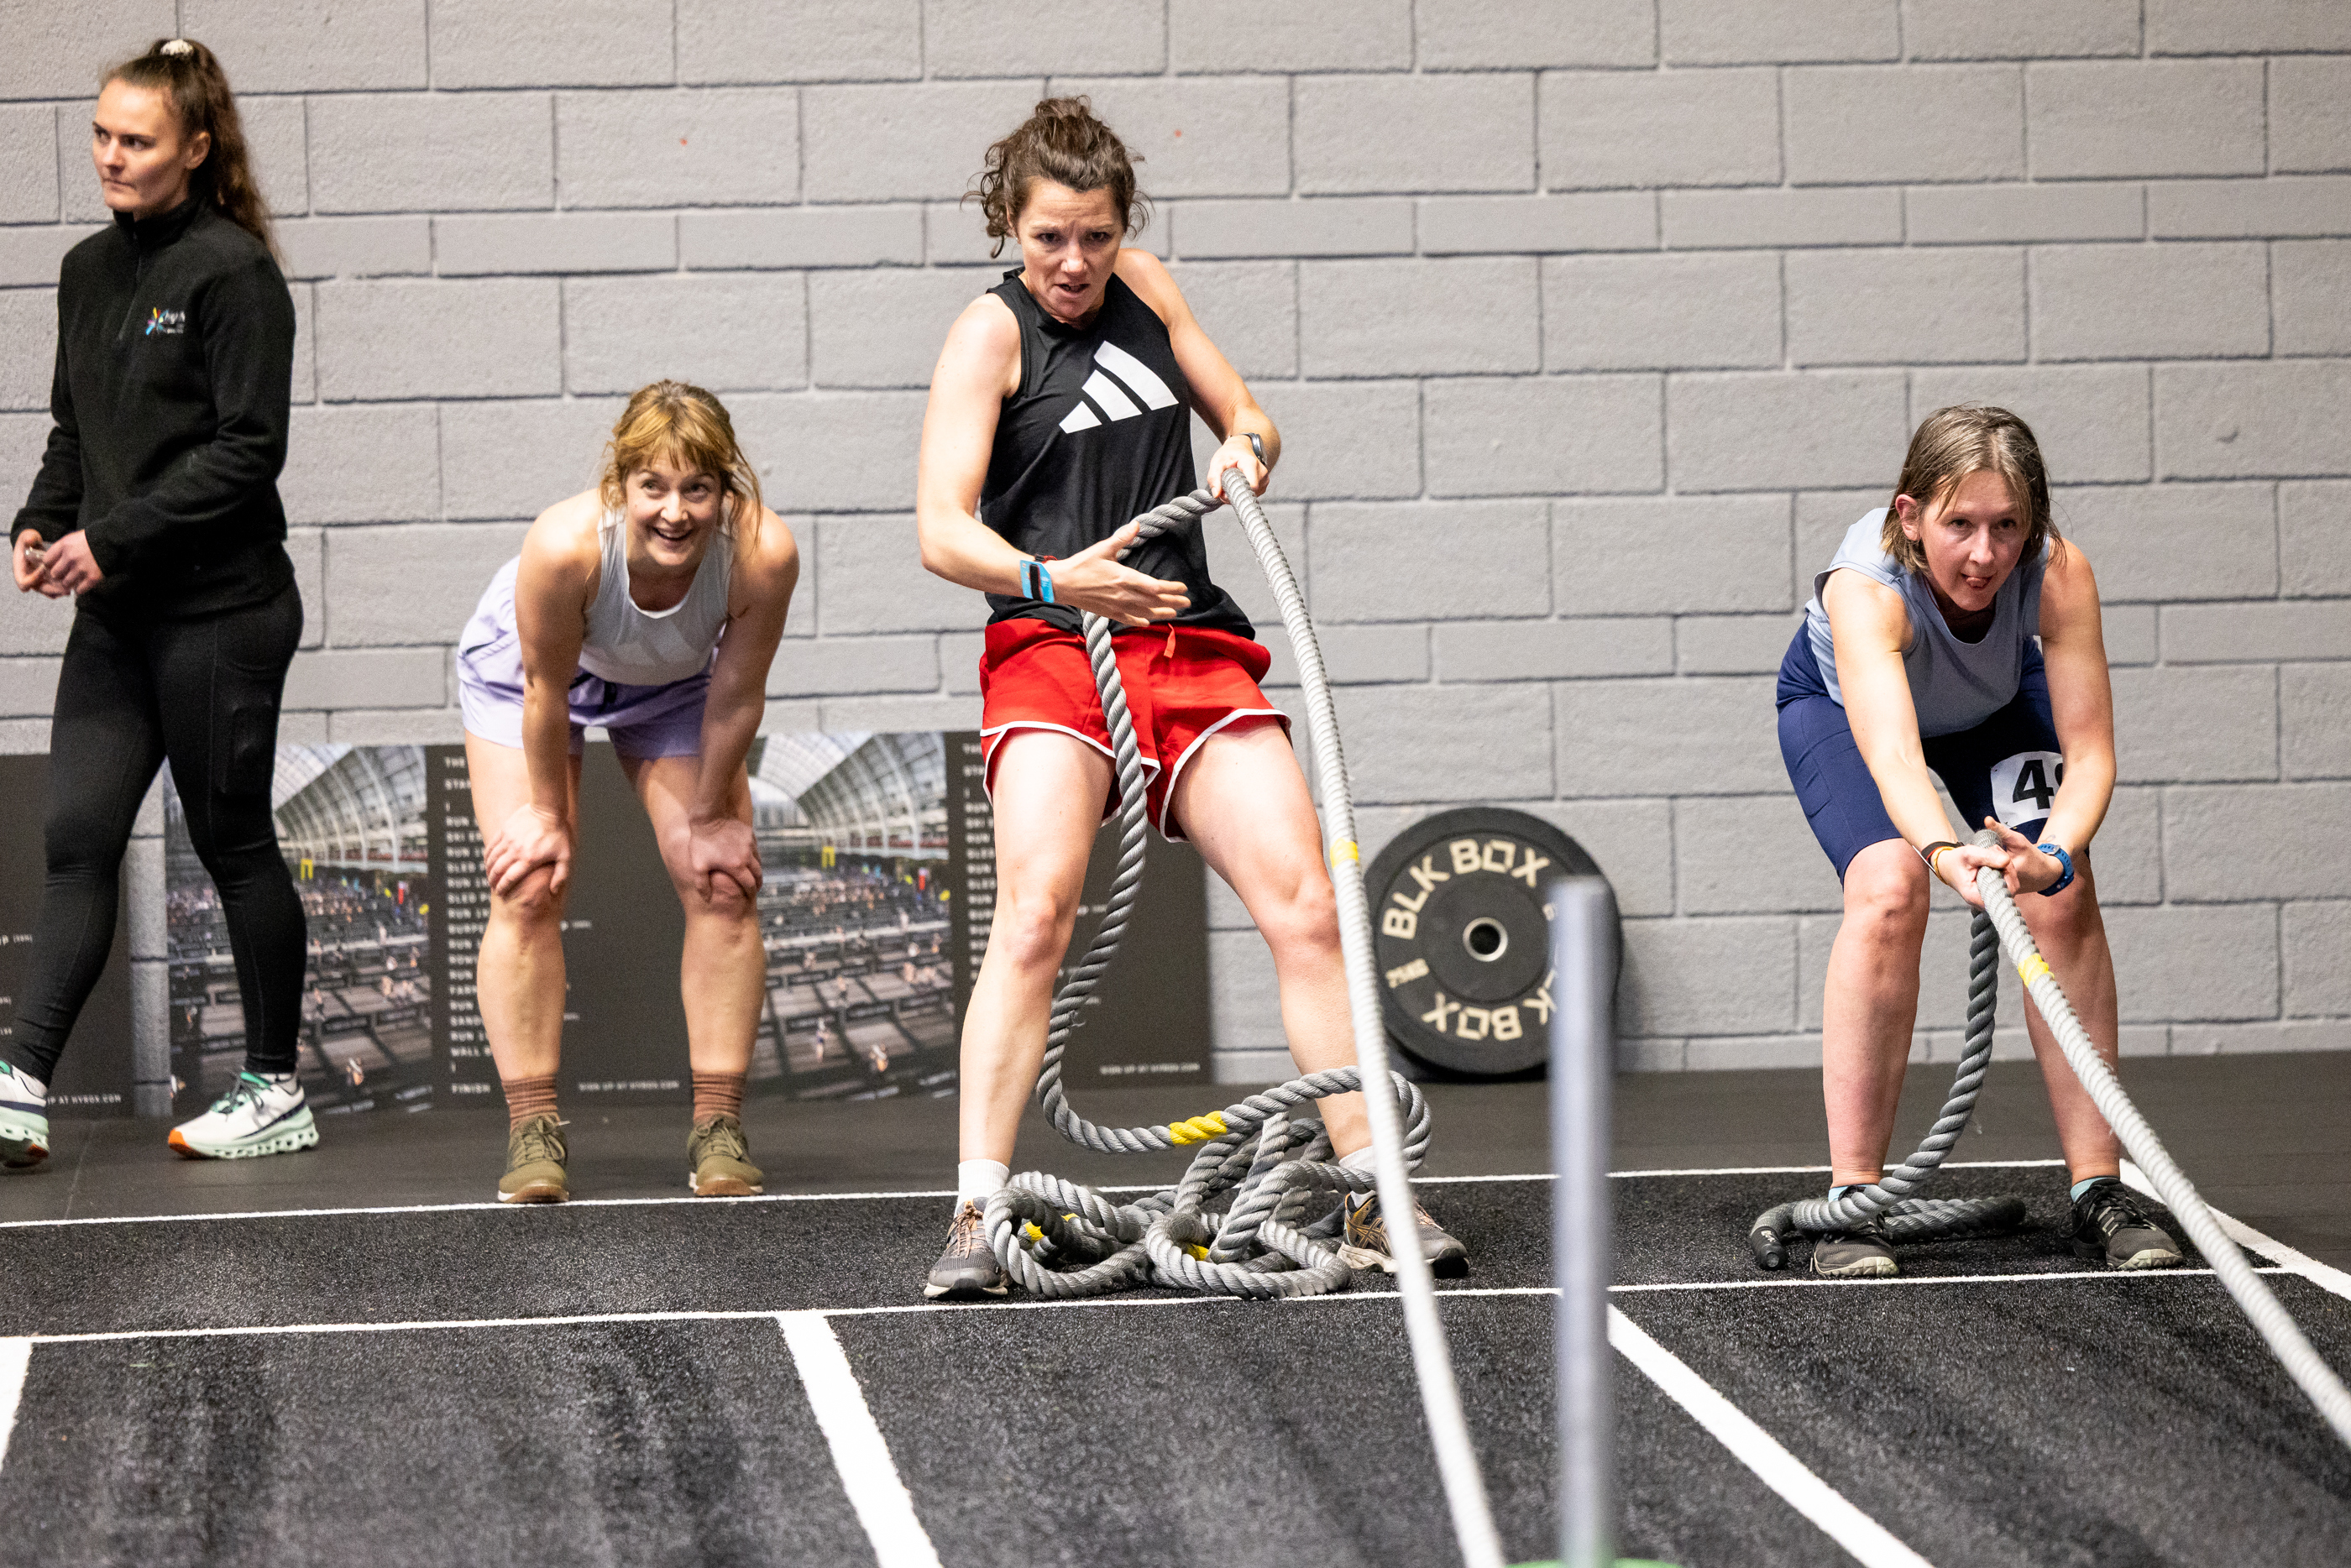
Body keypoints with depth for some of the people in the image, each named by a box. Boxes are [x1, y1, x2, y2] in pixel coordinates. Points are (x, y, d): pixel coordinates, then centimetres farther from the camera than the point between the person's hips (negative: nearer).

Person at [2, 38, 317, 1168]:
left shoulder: (232, 272, -11)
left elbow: (248, 448, -16)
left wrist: (113, 538, -19)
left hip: (220, 609, -7)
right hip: (117, 613, 7)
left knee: (234, 842, 3)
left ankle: (275, 1092, 14)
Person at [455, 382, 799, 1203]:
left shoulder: (763, 553, -38)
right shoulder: (564, 544, -43)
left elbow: (735, 696, -21)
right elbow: (545, 694, -26)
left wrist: (708, 818, -9)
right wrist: (548, 814, -13)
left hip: (675, 681, 2)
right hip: (528, 666, -2)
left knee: (724, 885, -6)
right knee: (528, 889, -11)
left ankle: (718, 1129, 2)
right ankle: (531, 1131, -3)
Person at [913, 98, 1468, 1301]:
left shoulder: (1139, 286, 13)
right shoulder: (991, 332, -2)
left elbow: (1242, 414, 26)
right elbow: (944, 532, -11)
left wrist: (1248, 446, 2)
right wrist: (1055, 580, -29)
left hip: (1190, 648, 5)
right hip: (1052, 657, -5)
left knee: (1304, 905, -6)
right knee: (1036, 909, -24)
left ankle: (1373, 1204, -1)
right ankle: (974, 1223, -23)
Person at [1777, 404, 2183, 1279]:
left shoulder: (2058, 574, -36)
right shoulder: (1866, 588, -44)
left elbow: (2090, 751, -39)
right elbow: (1891, 751, -59)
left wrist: (2054, 857, -59)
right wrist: (1940, 850, -78)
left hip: (1998, 706, 3)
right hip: (1840, 704, -3)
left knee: (2064, 900, -17)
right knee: (1888, 890, -27)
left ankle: (2099, 1190, -9)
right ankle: (1853, 1198, -21)